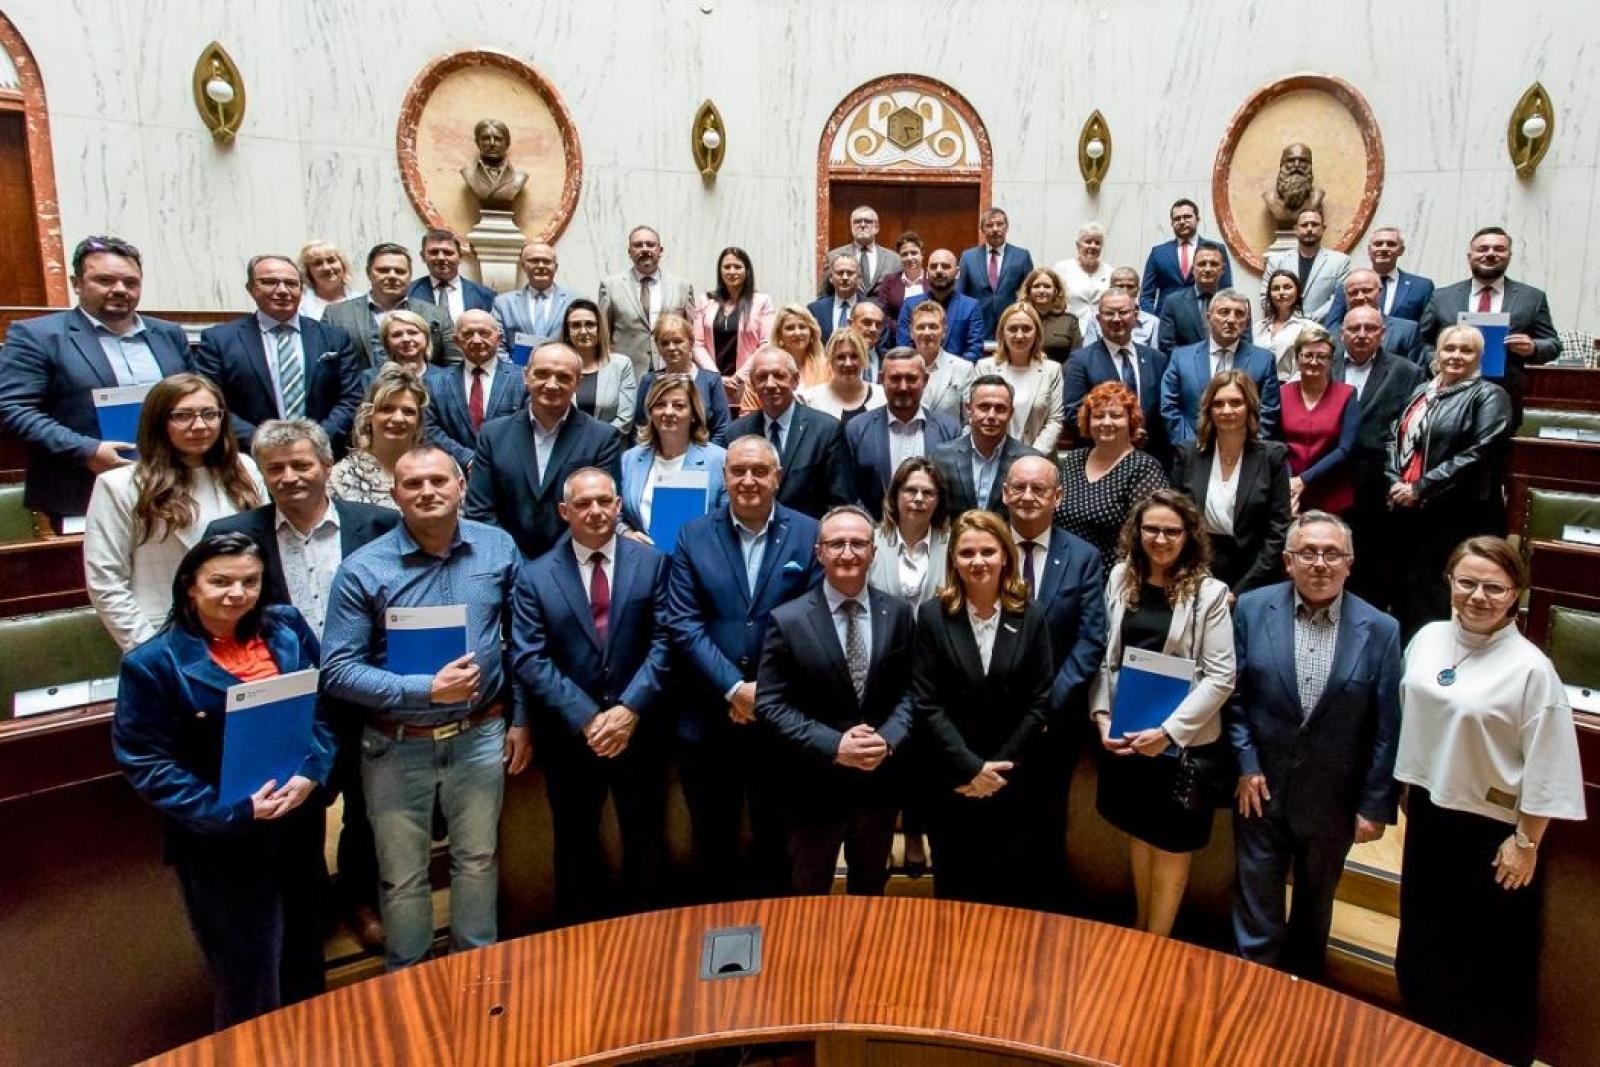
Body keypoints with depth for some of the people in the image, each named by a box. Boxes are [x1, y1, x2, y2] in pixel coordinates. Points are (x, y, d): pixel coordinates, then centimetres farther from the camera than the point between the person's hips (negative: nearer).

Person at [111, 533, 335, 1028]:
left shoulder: (287, 628, -3)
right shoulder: (154, 663, -14)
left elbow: (324, 706, 1)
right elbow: (145, 763, -14)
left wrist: (311, 773, -16)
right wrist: (233, 811, -21)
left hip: (300, 816, 5)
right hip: (221, 838, -4)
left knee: (304, 947, 23)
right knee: (248, 968, 11)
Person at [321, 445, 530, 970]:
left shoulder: (499, 549, -5)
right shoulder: (363, 570, -13)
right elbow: (338, 670, -14)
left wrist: (521, 718, 4)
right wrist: (424, 690, -23)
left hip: (479, 735, 2)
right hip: (396, 745, -1)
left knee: (477, 860, 17)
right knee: (403, 876, 14)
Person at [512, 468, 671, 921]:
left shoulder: (652, 563, -1)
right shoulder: (535, 577, -3)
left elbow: (663, 642, -7)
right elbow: (529, 659, -10)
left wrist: (629, 708, -17)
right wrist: (586, 718, -17)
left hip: (639, 730, 0)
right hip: (569, 736, 0)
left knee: (645, 842, 16)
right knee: (575, 846, 18)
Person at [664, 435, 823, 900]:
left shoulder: (809, 535, -2)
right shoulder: (693, 537, 1)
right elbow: (684, 624, -6)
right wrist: (734, 688, -15)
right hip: (709, 717, 1)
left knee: (776, 841, 16)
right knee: (711, 841, 17)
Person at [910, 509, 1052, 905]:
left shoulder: (1030, 617, -1)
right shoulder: (933, 615, -6)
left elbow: (1039, 701, -2)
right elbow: (926, 704, -9)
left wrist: (998, 768, -9)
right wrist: (970, 767, -14)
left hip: (1010, 780, 1)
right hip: (950, 780, -1)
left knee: (1010, 893, 10)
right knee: (954, 890, 13)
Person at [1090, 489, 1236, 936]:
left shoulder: (1209, 593, -11)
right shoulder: (1120, 578, 0)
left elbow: (1220, 677, -13)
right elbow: (1103, 654, 4)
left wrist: (1168, 731, -18)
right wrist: (1102, 715, -7)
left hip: (1184, 741, -3)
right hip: (1124, 734, 4)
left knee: (1171, 842, 12)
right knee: (1138, 832, 20)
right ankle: (1139, 927, 38)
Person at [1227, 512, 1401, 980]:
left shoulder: (1379, 630, -10)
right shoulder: (1252, 609, -9)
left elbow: (1387, 728, -6)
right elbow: (1233, 695, -2)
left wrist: (1376, 805, -5)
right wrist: (1245, 765, -8)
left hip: (1333, 799, 1)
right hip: (1261, 786, -1)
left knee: (1315, 903, 23)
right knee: (1256, 904, 9)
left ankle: (1302, 988, 45)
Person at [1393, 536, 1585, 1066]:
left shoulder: (1530, 668, -19)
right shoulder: (1427, 639, -4)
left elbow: (1546, 769, -14)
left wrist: (1526, 842, -11)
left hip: (1491, 829, -5)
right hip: (1428, 814, 5)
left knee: (1492, 955, 14)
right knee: (1424, 939, 22)